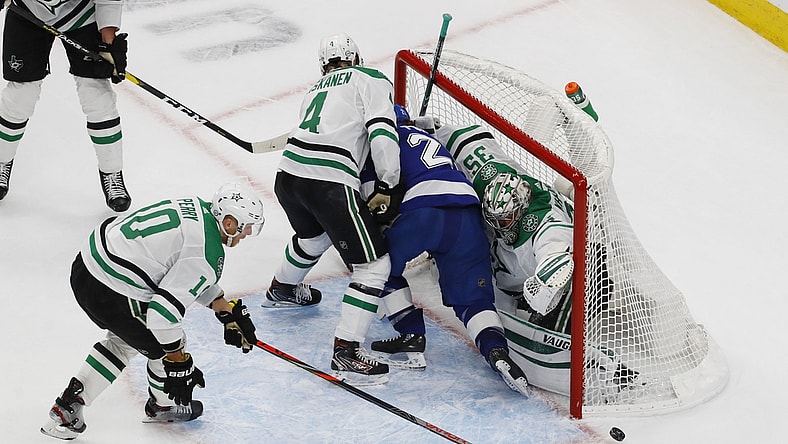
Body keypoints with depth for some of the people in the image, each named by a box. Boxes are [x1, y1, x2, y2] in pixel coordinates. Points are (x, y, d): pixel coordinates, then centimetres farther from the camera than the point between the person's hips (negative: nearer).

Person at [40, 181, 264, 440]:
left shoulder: (197, 208, 11)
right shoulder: (209, 255, -18)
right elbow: (164, 311, -22)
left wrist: (228, 313, 28)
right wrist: (177, 363, -10)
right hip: (110, 296, -9)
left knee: (124, 342, 31)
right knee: (166, 347, 14)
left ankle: (67, 407, 28)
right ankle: (163, 407, 40)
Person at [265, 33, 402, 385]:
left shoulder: (316, 89, 28)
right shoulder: (371, 80, 7)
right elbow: (381, 131, -7)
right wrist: (388, 187, -1)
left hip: (288, 174, 8)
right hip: (328, 182, -8)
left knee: (315, 235, 38)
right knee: (374, 264, -2)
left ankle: (281, 290, 63)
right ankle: (346, 352, -10)